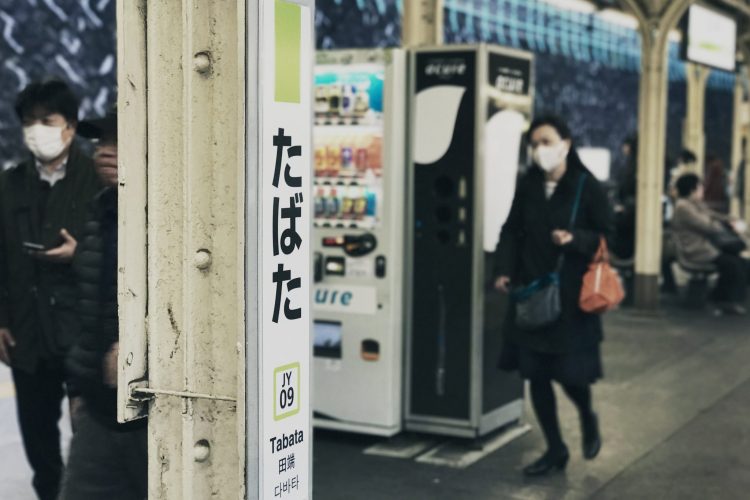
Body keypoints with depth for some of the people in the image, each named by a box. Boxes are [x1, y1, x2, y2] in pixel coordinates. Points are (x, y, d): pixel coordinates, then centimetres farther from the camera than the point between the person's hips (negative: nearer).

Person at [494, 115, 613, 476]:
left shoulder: (586, 187, -8)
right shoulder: (528, 185, 2)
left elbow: (607, 237, -3)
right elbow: (511, 231, 10)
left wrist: (574, 239, -20)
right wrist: (504, 270, -2)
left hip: (572, 295, -4)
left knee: (570, 373, -1)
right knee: (535, 374, 6)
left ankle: (588, 419, 34)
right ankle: (555, 450, 23)